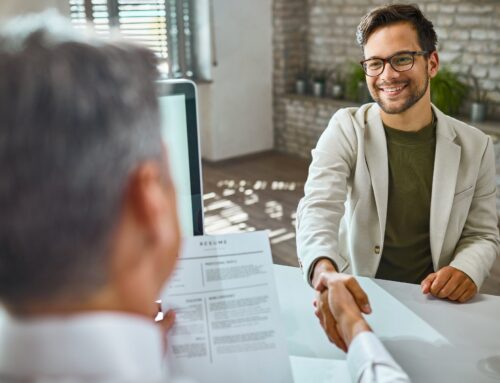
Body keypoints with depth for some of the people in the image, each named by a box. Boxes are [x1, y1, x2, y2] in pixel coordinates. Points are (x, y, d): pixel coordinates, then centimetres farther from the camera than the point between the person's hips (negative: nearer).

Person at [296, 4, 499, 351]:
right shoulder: (346, 129, -6)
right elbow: (319, 207, -22)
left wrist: (467, 270, -16)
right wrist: (324, 271, -44)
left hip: (432, 302, 2)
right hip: (356, 299, -1)